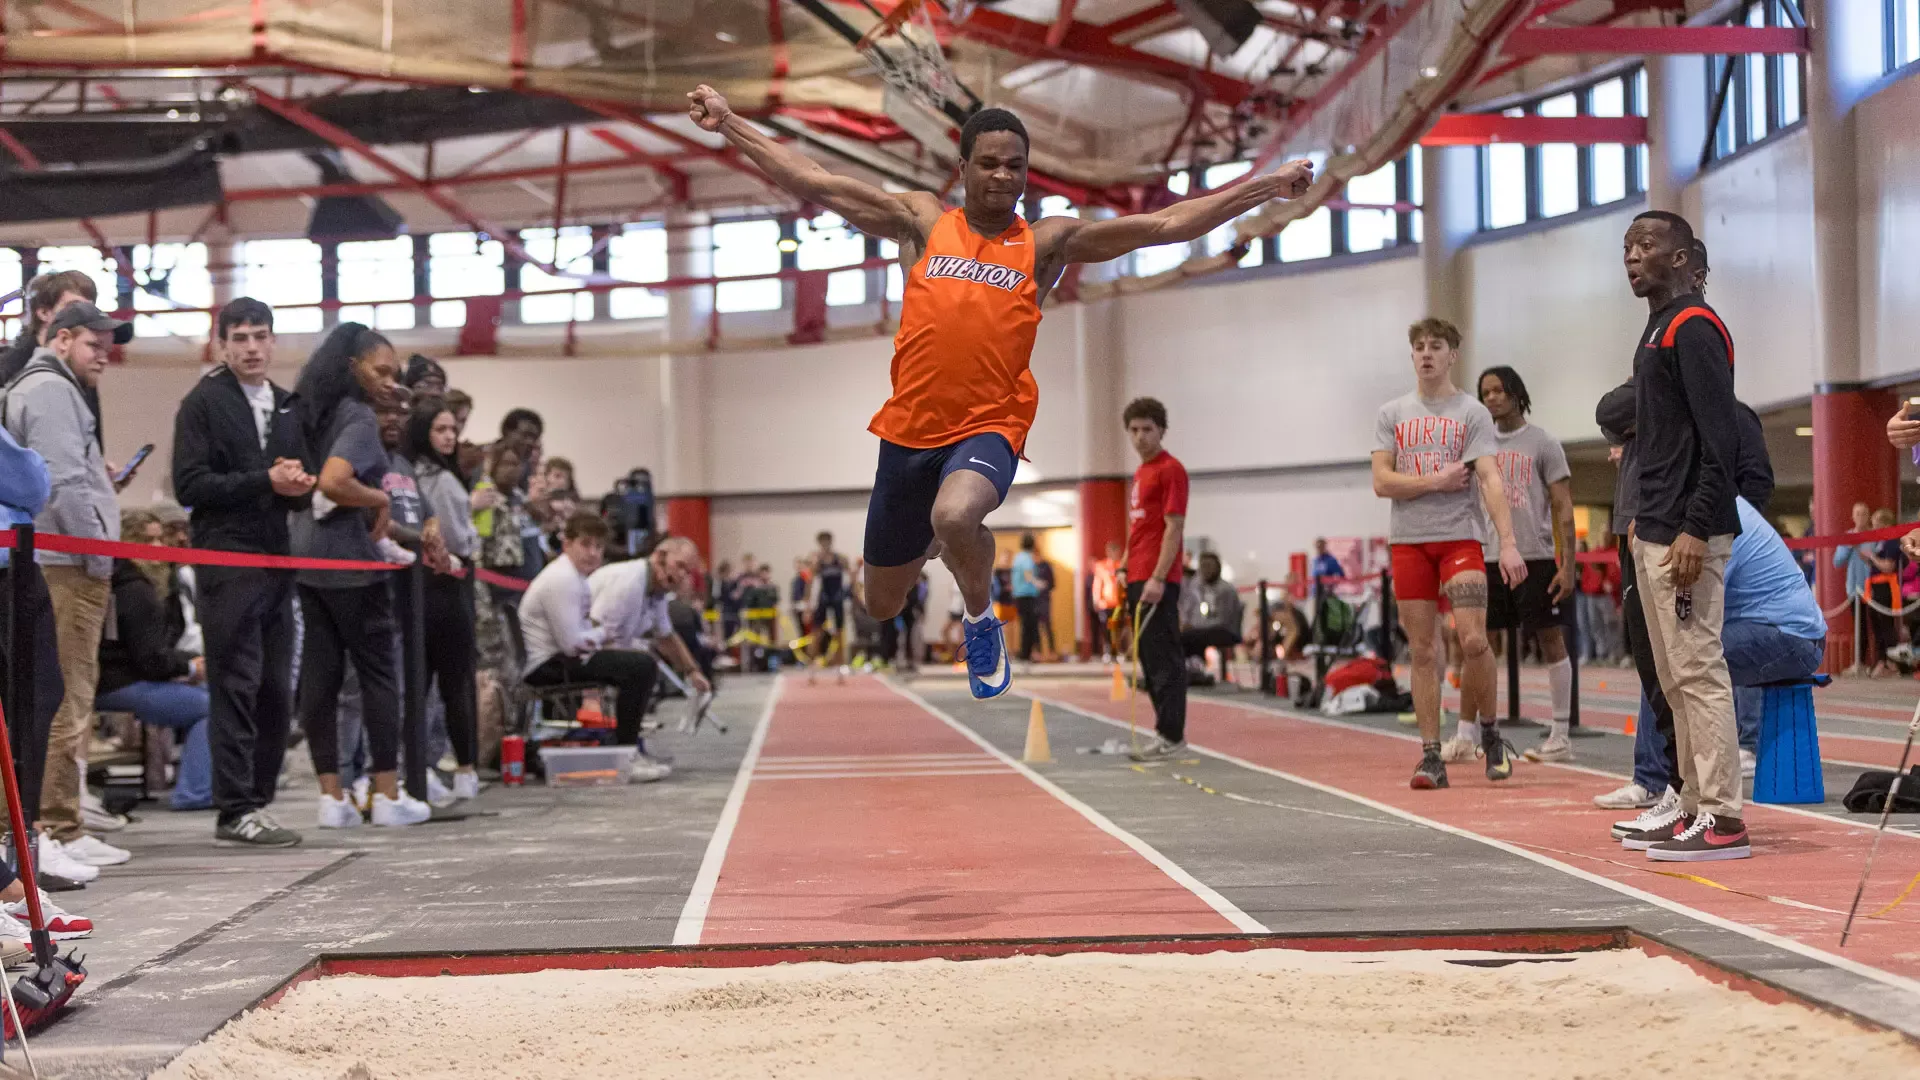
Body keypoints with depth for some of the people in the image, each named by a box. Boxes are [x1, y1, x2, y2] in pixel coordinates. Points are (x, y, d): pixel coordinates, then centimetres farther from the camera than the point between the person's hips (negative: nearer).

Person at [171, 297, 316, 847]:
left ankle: (257, 799, 16)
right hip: (226, 561, -7)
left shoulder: (286, 406, 19)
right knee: (236, 687, -7)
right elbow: (190, 485, -11)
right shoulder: (203, 403, -1)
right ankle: (236, 811, -5)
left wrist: (301, 485, -1)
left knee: (276, 690, 7)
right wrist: (265, 481, -16)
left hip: (277, 561, 7)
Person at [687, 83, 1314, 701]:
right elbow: (813, 183, 4)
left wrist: (1267, 187, -10)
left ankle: (981, 617, -5)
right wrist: (726, 124, 1)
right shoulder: (922, 223, 5)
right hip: (908, 428, 3)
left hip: (990, 426, -3)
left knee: (956, 516, -39)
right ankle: (932, 544, 53)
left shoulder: (1046, 243, 2)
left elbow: (1162, 225, -4)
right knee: (882, 605, 16)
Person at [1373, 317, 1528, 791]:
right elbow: (1382, 482, 3)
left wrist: (1508, 542, -18)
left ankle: (1487, 730, 10)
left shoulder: (1473, 413, 3)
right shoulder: (1392, 414, 11)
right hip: (1409, 540, 2)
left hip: (1461, 536, -2)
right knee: (1423, 650, 2)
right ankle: (1431, 755, 5)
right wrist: (1436, 481, -7)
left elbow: (1491, 481, -8)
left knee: (1473, 640, -13)